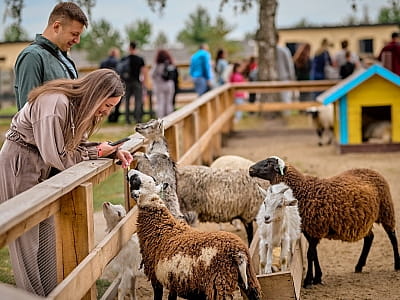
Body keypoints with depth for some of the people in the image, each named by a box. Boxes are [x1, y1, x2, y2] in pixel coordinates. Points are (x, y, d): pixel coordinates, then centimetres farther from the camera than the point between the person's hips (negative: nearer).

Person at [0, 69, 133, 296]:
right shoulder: (55, 103, -29)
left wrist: (114, 151, -9)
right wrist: (97, 152, -17)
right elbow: (56, 157, -27)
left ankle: (51, 293, 18)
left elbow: (76, 146, 4)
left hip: (43, 169, 9)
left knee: (47, 234, 11)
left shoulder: (81, 106, 0)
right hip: (19, 166, -9)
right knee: (28, 241, -1)